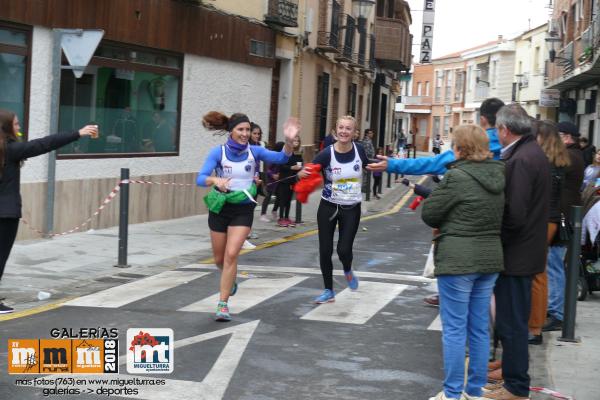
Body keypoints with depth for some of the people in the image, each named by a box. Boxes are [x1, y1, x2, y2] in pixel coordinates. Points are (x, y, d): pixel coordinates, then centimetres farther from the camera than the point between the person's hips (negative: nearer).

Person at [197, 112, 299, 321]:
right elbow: (200, 178, -20)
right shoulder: (218, 152, -10)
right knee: (219, 259, 13)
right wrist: (215, 180, -42)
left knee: (231, 255, -14)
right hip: (220, 208, 1)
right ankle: (230, 280, 48)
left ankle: (223, 304, -6)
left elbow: (281, 158, -20)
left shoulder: (254, 151, -7)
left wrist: (289, 141, -38)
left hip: (243, 210, -1)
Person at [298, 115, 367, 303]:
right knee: (325, 250, 3)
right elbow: (307, 172, -22)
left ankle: (348, 271, 31)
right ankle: (329, 291, 21)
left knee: (344, 249, -6)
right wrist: (301, 173, -42)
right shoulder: (327, 153, -16)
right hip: (328, 207, 0)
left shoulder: (359, 150, -7)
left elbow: (369, 167, 15)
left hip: (351, 209, 1)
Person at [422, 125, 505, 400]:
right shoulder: (498, 175, 6)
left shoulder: (457, 177, -15)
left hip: (457, 260, -7)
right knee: (480, 328, 13)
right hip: (490, 257, 7)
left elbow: (429, 214, -8)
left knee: (454, 329, 0)